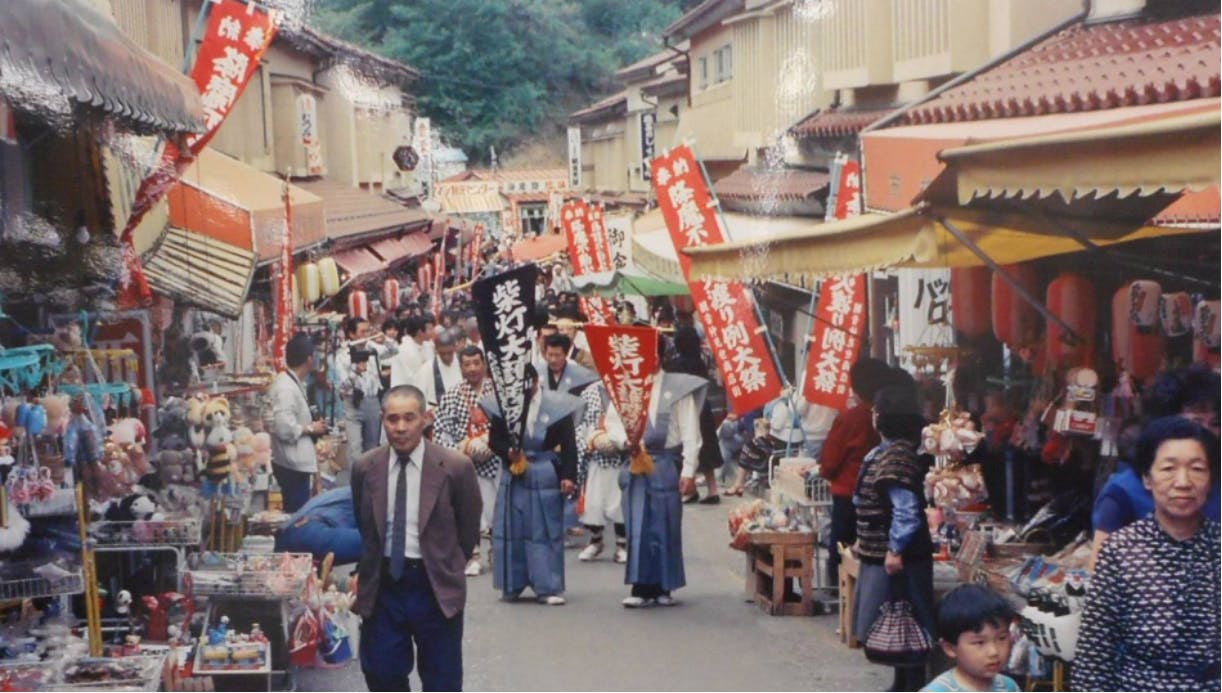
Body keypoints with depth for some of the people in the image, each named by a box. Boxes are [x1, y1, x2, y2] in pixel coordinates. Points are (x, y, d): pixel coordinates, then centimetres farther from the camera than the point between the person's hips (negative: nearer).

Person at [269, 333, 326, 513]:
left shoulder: (293, 383, 10)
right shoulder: (285, 387, -21)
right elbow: (284, 428, -27)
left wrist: (311, 425, 8)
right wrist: (310, 429, -14)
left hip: (298, 462, 10)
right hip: (292, 464, -10)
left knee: (297, 511, 17)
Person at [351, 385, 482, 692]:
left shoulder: (455, 467, -9)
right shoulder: (365, 468, 0)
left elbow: (468, 531, 2)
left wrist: (446, 571, 8)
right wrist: (366, 571, 11)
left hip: (435, 588, -2)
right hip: (382, 585, 2)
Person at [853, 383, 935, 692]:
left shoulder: (898, 455, -21)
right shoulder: (884, 451, 10)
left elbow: (906, 510, -25)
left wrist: (895, 549, -22)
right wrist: (866, 540, 20)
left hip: (896, 558, -10)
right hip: (879, 553, 10)